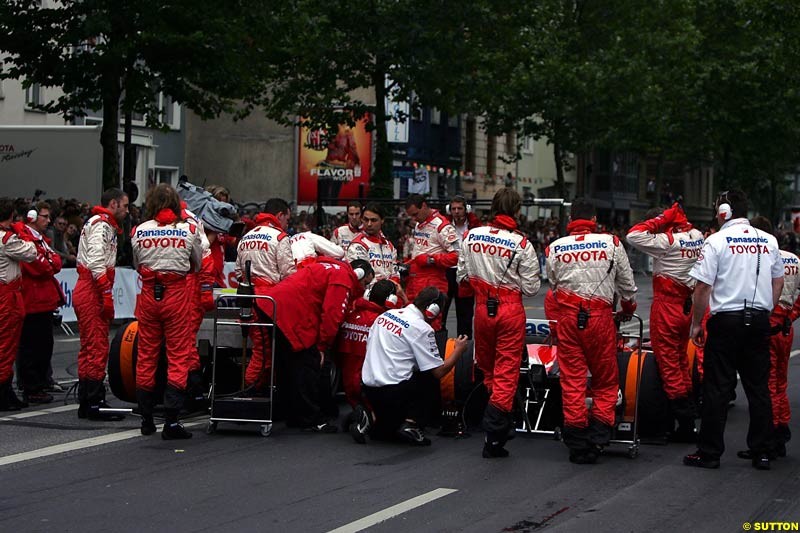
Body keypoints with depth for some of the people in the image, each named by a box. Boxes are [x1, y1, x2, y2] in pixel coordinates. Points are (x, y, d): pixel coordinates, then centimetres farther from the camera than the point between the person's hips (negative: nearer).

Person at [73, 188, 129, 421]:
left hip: (87, 292, 11)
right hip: (93, 293, -11)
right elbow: (96, 262, -21)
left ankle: (86, 403, 18)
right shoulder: (101, 225, -11)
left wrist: (105, 293, 20)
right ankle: (94, 404, -9)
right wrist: (106, 294, -22)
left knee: (90, 348, 14)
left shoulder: (102, 224, 23)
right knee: (97, 348, -10)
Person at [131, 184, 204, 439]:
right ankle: (171, 422, -6)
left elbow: (137, 266, 10)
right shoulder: (189, 229, -3)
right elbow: (197, 265, 11)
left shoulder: (138, 231, -1)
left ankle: (146, 420, 19)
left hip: (148, 294, 2)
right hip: (177, 294, -2)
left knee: (146, 356, 12)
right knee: (178, 356, 1)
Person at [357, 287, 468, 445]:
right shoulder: (422, 329, -11)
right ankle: (410, 423, 0)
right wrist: (459, 349, 5)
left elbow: (369, 346, 17)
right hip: (393, 392, -8)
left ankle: (373, 418, -1)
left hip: (368, 386, 8)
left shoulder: (386, 314, 10)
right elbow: (439, 371, -9)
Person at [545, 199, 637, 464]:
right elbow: (627, 284, 13)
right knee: (606, 381, 10)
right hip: (600, 317, -1)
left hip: (567, 316, 1)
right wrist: (628, 309, 32)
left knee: (572, 380, 5)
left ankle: (577, 444, 5)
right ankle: (597, 435, -3)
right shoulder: (611, 243, 2)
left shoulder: (555, 248, 4)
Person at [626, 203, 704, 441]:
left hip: (667, 304, -8)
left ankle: (682, 413, -3)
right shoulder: (697, 236, 3)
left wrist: (660, 220, -15)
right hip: (688, 303, 8)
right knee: (681, 356, 19)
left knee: (668, 359, -1)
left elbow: (634, 235, -21)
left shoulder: (667, 241, -19)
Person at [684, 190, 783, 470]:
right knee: (759, 388, 9)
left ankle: (709, 452, 3)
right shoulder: (769, 241, 7)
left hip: (726, 321, -4)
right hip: (759, 320, 4)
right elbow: (778, 282, 14)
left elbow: (703, 287, -10)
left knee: (717, 389, 0)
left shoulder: (717, 241, -8)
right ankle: (761, 452, 11)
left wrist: (696, 323, -1)